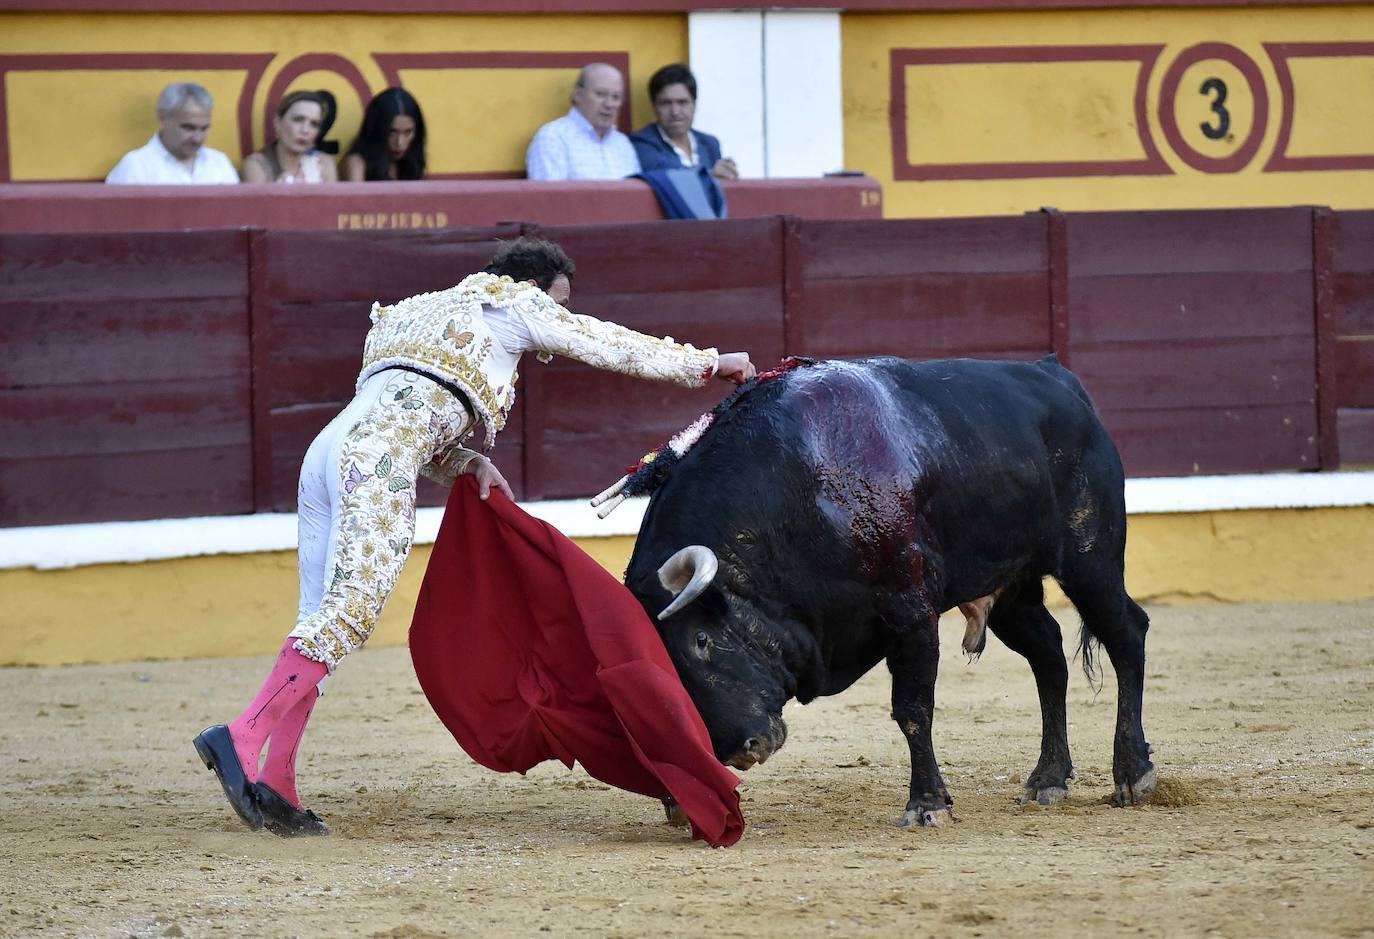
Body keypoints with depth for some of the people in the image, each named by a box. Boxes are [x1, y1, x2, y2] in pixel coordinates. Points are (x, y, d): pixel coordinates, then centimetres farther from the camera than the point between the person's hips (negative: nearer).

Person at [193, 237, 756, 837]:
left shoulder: (432, 315, 39)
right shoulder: (512, 304, 16)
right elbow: (614, 346, 20)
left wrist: (469, 464, 19)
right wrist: (709, 363, 30)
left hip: (328, 449, 9)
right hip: (377, 456, -9)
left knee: (323, 620, 5)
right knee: (353, 608, -17)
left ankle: (273, 787, -3)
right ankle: (242, 738, -29)